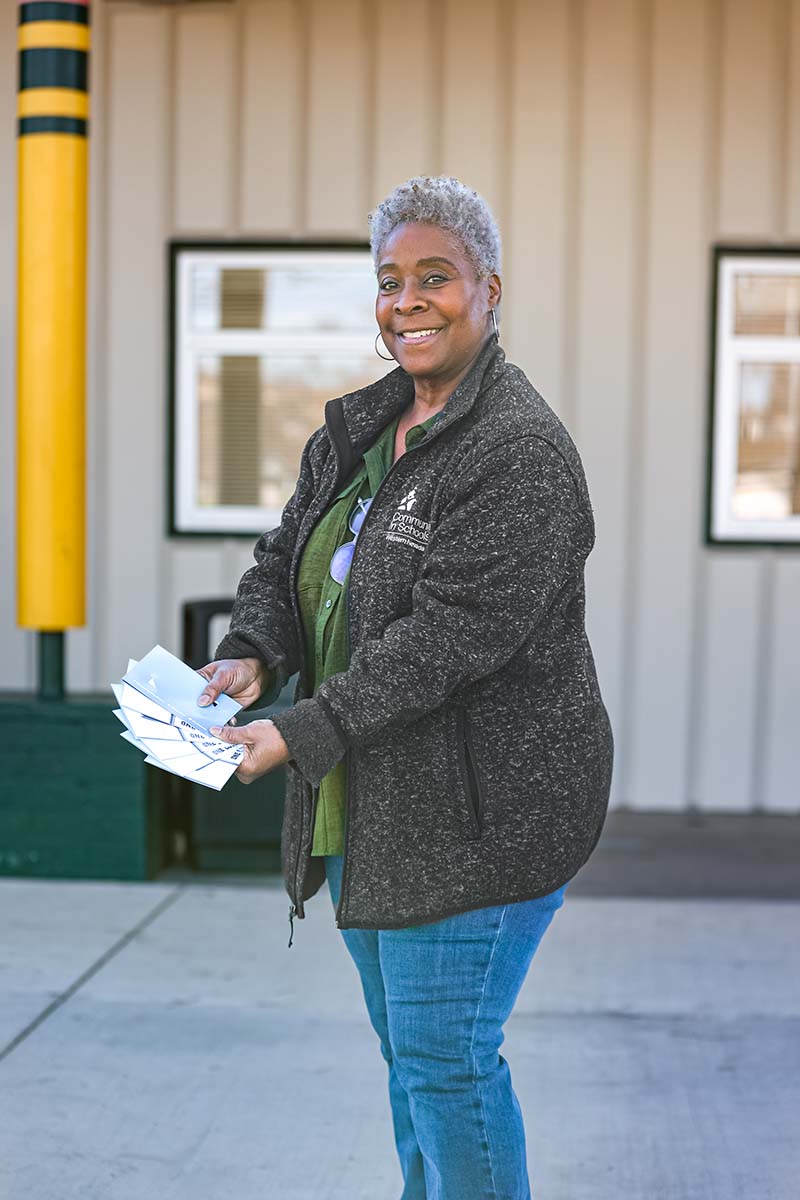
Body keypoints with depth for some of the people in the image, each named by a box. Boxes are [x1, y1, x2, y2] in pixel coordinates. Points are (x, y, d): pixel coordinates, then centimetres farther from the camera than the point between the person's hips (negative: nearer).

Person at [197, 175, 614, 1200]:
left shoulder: (522, 451, -17)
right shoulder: (355, 430, 12)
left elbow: (455, 633, -24)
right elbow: (285, 559, 15)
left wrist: (306, 732, -25)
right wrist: (253, 653, -7)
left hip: (478, 808, -9)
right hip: (369, 806, 9)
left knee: (444, 1058, -5)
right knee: (406, 1050, 19)